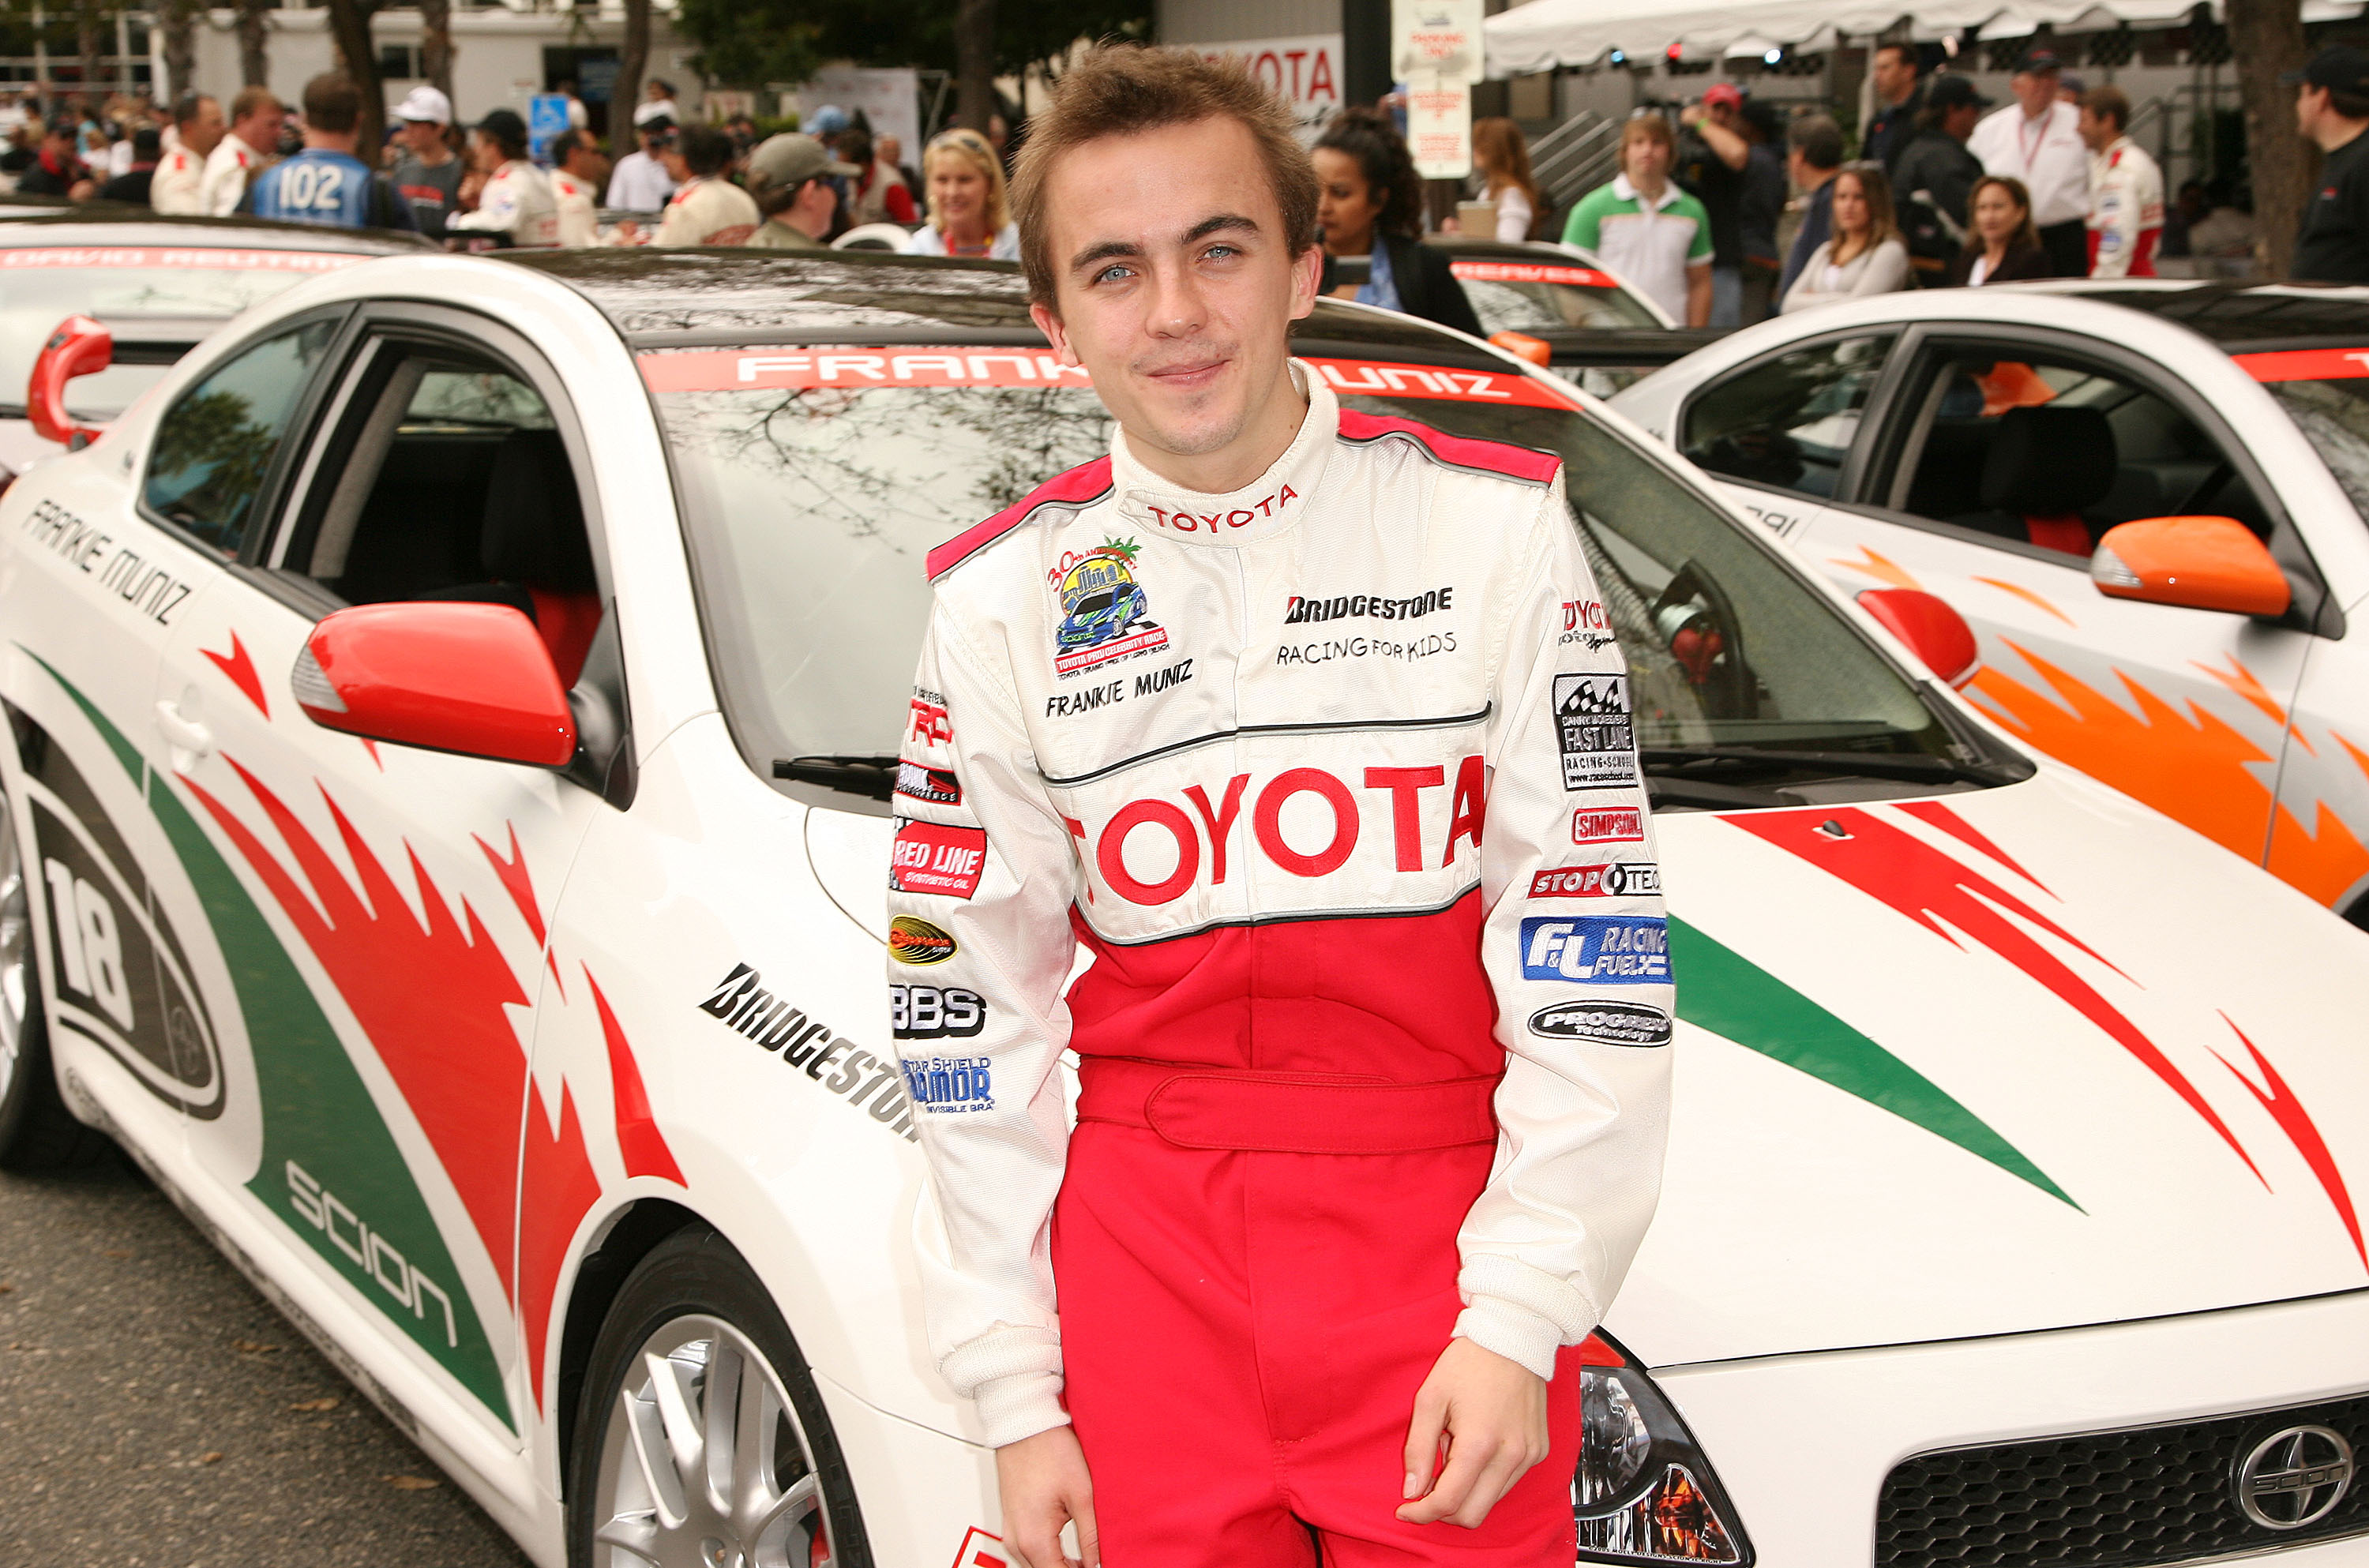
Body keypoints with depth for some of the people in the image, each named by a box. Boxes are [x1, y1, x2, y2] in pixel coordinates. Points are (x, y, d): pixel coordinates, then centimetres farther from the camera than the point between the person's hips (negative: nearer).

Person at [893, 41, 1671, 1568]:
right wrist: (1018, 1394, 3)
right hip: (1146, 1247, 2)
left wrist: (1520, 1317, -10)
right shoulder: (1003, 600, 3)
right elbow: (972, 1021, 5)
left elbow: (1592, 945, -4)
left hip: (1447, 1242, -1)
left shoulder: (1497, 528, -2)